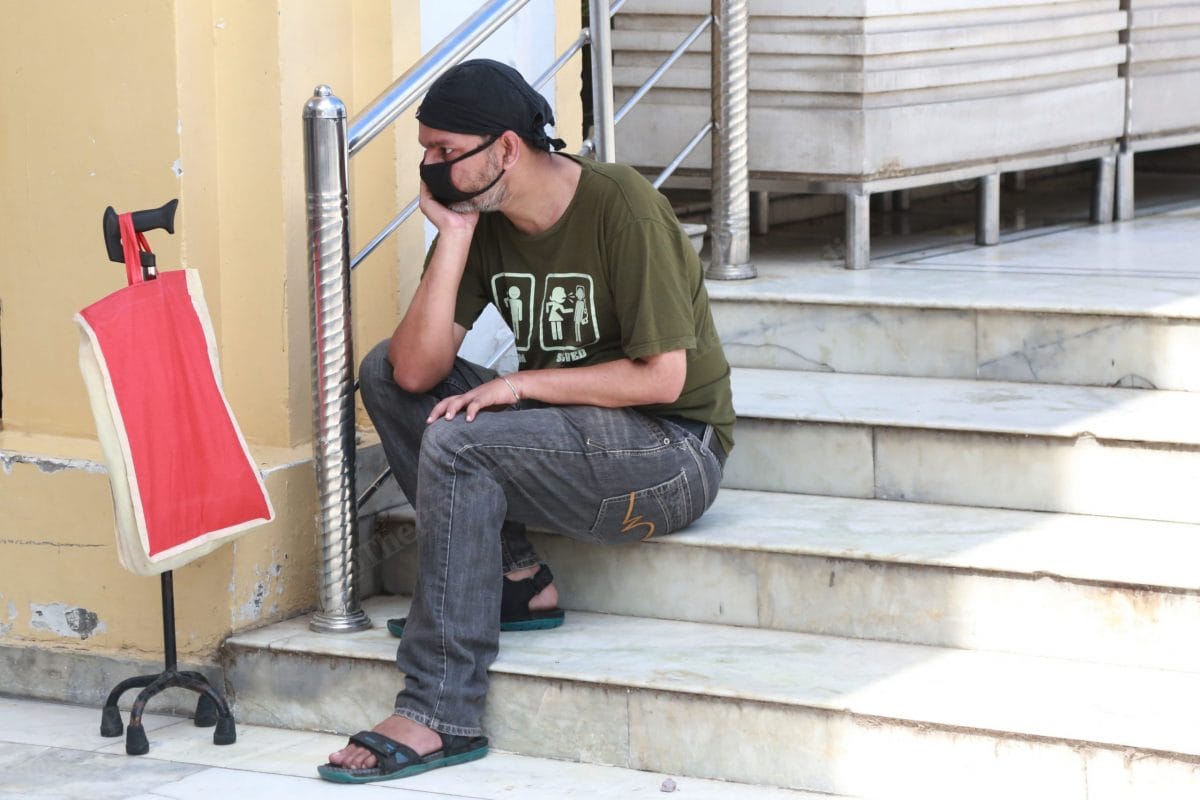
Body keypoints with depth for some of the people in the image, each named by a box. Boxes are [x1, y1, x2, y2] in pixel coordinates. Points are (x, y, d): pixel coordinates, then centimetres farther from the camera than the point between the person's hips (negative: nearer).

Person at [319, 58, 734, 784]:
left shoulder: (620, 207, -18)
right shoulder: (481, 222, 1)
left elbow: (662, 377, -20)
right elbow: (417, 369, -9)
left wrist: (523, 383, -18)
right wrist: (454, 235, -14)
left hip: (675, 450, -8)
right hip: (569, 432, 8)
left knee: (457, 444, -28)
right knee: (385, 372, -4)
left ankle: (441, 716, -26)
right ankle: (515, 580, -4)